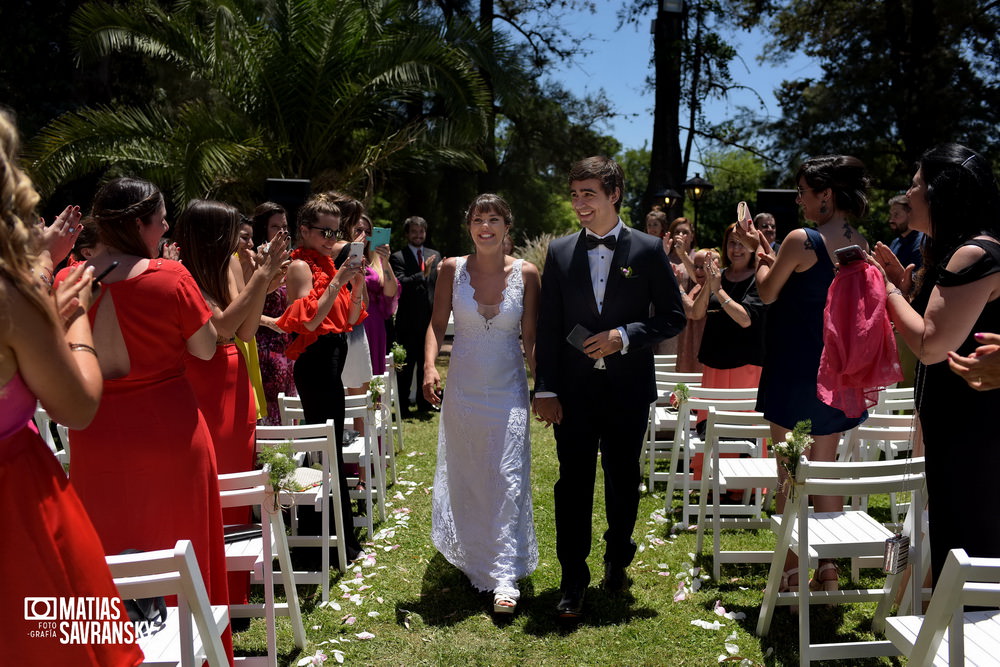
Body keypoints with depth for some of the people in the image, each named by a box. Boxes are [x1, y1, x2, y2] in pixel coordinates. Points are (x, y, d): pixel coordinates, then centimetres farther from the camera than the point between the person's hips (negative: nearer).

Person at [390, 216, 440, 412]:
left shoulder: (435, 255, 12)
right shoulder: (398, 257, -4)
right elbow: (400, 283, -19)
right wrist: (423, 274, -29)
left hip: (430, 318, 5)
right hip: (408, 321, -5)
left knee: (426, 363, 14)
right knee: (406, 365, 2)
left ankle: (424, 402, 25)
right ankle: (402, 405, 10)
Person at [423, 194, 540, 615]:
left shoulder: (525, 273, -4)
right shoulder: (452, 269, -3)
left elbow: (531, 336, -2)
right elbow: (437, 324, 0)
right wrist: (430, 365, -16)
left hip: (508, 390, -1)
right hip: (463, 388, 1)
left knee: (508, 479, -3)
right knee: (464, 476, 13)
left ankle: (505, 575, 3)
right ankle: (472, 555, 34)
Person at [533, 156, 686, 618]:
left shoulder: (648, 251, -2)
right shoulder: (559, 253, 3)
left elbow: (673, 317, 0)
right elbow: (547, 328, 2)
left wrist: (624, 336, -15)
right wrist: (545, 390, -4)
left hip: (628, 389, 0)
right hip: (573, 389, 1)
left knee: (623, 480, 14)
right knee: (573, 483, 2)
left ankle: (617, 559, 36)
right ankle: (573, 581, 14)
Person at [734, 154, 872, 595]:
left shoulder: (801, 240, -16)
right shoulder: (860, 245, 6)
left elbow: (767, 292, -4)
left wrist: (761, 253, 12)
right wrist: (768, 251, 18)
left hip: (795, 369, -7)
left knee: (790, 474, 4)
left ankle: (791, 574, 12)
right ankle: (828, 570, 21)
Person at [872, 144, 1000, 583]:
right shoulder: (959, 251, 13)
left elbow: (931, 344, -24)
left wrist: (889, 289, -11)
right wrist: (905, 281, 9)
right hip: (958, 423, 10)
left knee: (964, 547, 0)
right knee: (952, 540, 19)